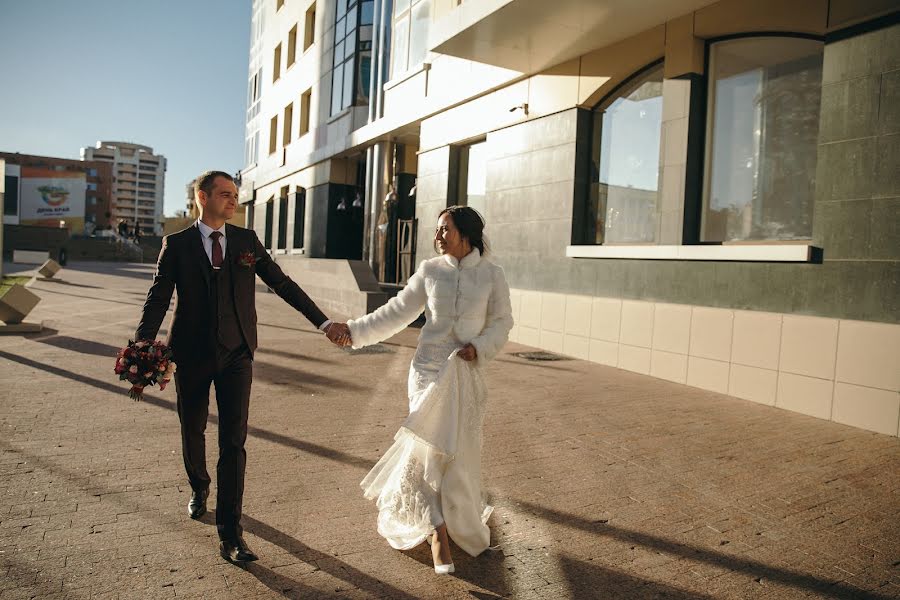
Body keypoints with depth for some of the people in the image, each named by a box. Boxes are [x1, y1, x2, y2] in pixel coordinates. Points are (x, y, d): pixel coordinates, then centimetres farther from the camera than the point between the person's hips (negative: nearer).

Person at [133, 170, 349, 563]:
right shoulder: (177, 244, 0)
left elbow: (283, 284, 4)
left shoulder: (247, 240, 3)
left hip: (236, 354, 0)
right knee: (193, 431, 17)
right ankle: (199, 488, 48)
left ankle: (230, 534, -2)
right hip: (191, 354, 1)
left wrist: (324, 323, -1)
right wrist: (142, 347, -21)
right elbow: (159, 297, -6)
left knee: (233, 440, -7)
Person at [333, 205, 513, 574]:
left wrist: (480, 347, -14)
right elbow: (397, 313, 4)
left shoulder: (491, 275, -1)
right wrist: (355, 331, -3)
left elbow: (501, 322, 4)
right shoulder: (429, 271, 2)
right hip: (429, 369, 0)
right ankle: (439, 531, 10)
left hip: (467, 373, 0)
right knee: (434, 444, -2)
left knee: (459, 449, 8)